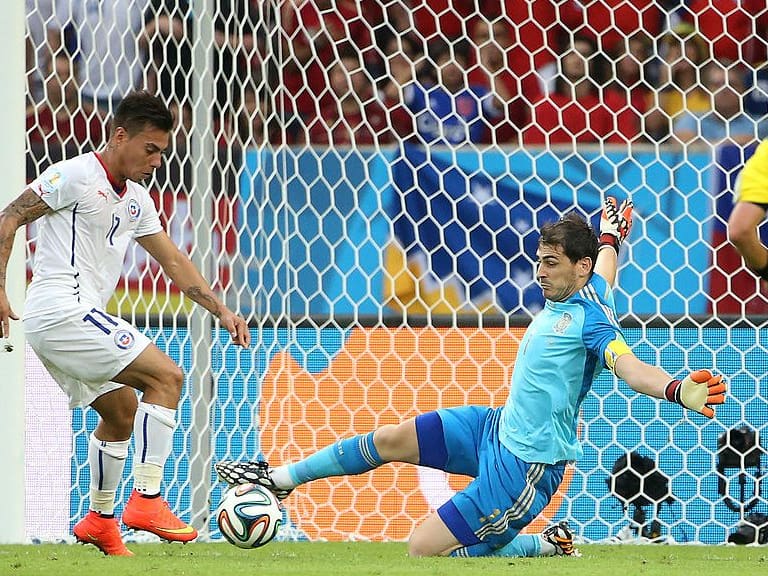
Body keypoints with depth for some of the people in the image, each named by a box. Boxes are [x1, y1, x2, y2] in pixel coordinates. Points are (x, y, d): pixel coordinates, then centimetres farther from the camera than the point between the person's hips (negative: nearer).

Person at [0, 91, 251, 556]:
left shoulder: (137, 200, 17)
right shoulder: (76, 176, -10)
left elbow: (174, 261, 21)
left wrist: (221, 311, 13)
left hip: (51, 326, 10)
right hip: (66, 311, -10)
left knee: (123, 412, 22)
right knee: (166, 376, -12)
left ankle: (101, 520, 31)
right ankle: (147, 499, -17)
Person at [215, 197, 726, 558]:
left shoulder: (591, 318, -23)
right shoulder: (586, 289, 3)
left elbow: (630, 366, -41)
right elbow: (605, 258, 27)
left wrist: (678, 391, -61)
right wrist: (611, 233, 49)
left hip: (523, 467, -10)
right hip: (499, 427, 10)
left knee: (422, 551, -9)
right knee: (390, 440, 15)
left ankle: (547, 545, 7)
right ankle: (281, 478, 36)